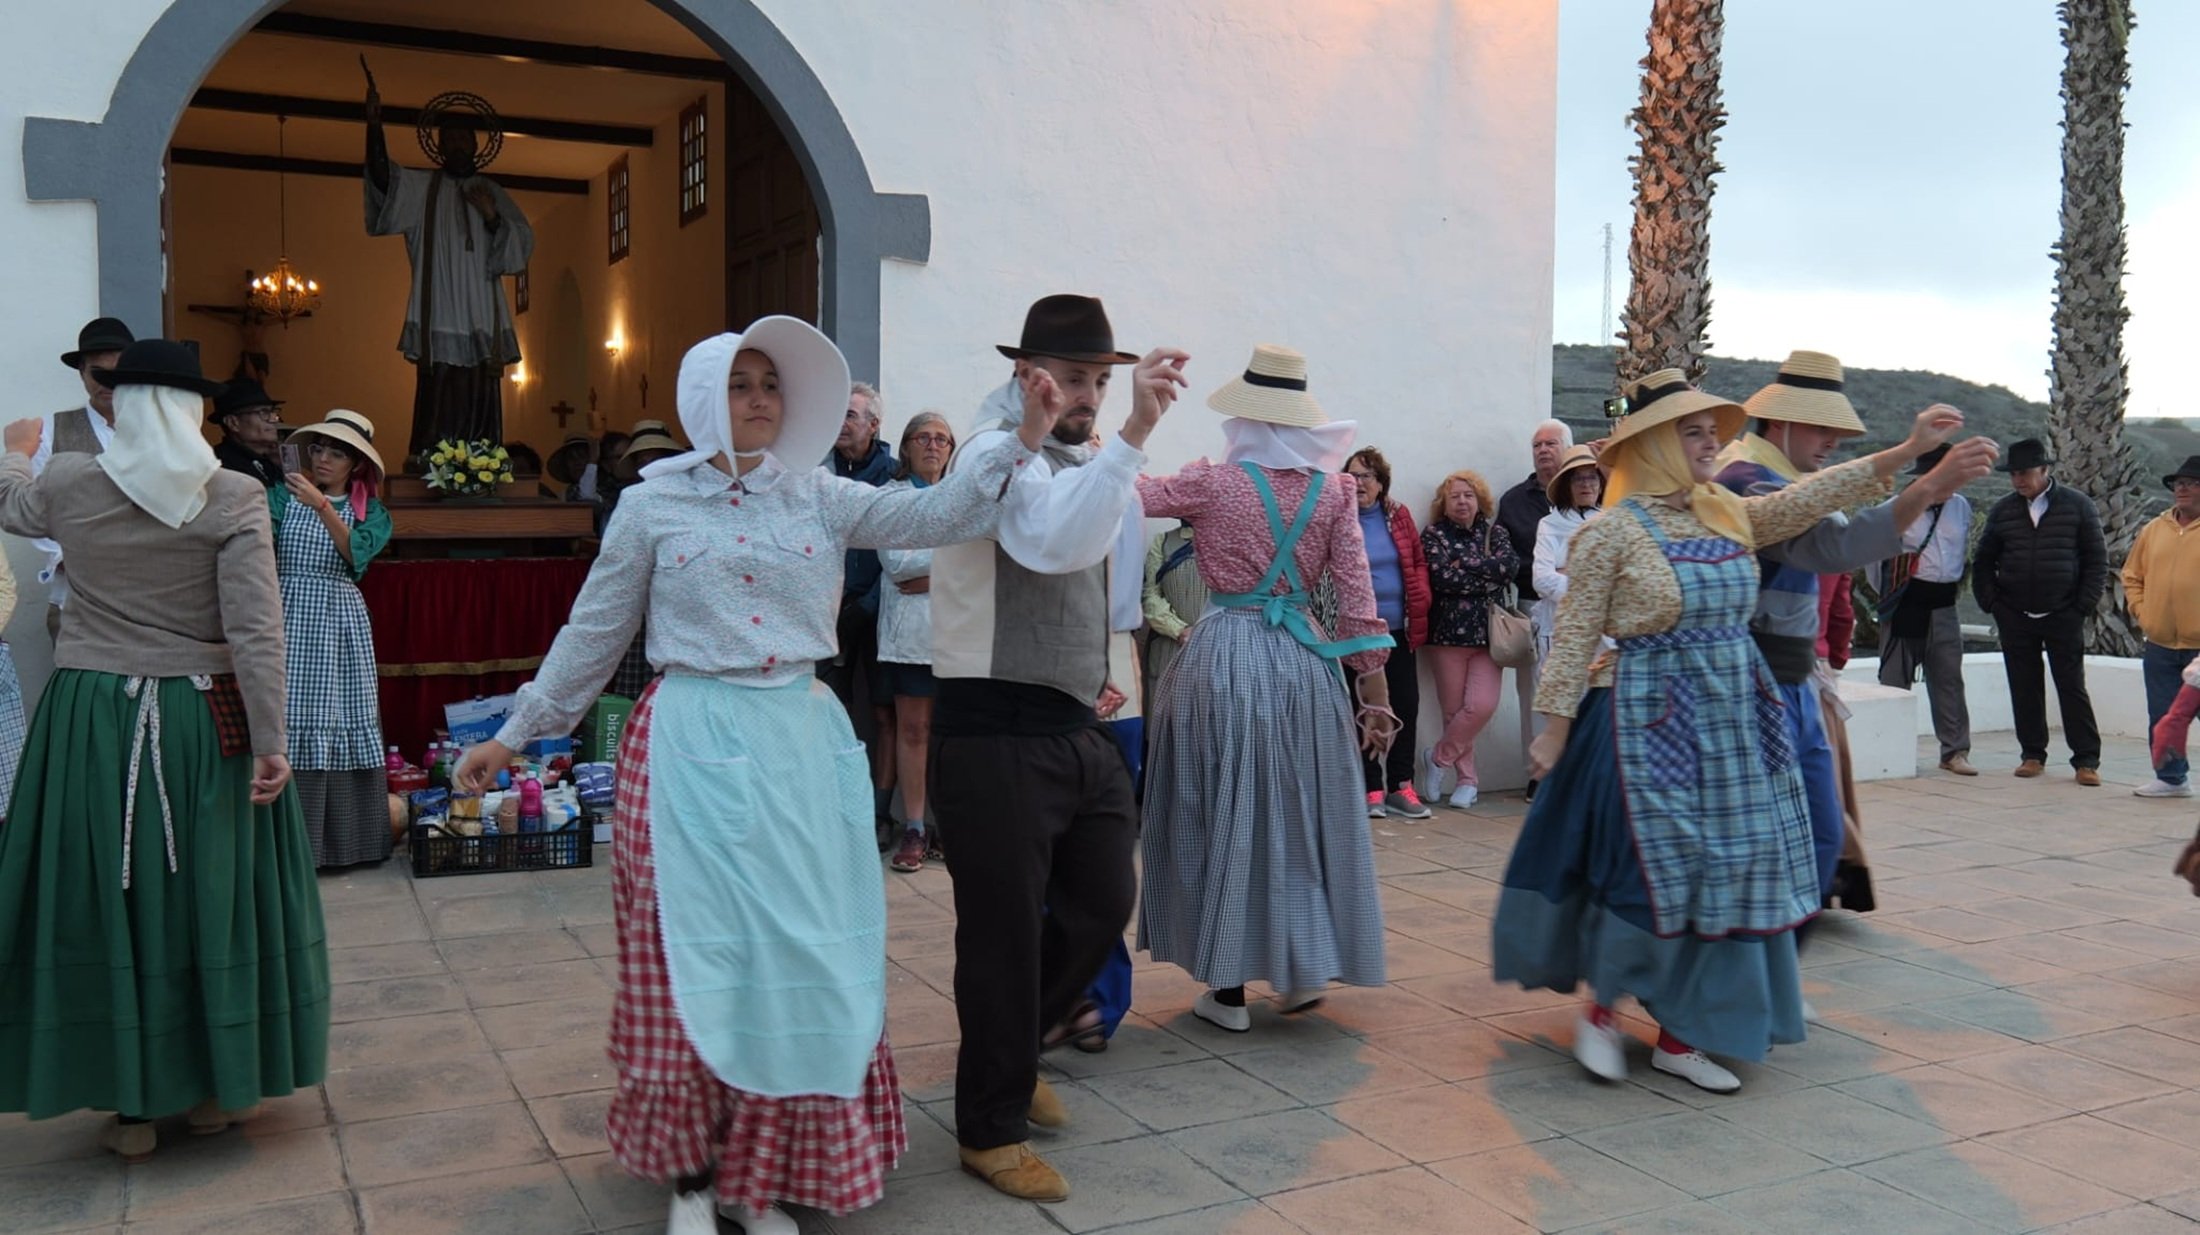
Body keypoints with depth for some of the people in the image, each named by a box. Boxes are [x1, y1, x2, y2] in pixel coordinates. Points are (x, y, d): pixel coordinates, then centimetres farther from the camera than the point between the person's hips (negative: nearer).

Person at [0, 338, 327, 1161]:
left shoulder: (67, 485, -1)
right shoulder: (233, 498, -10)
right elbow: (255, 631, -15)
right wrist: (271, 740, -12)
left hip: (92, 716, 2)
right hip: (202, 721, -2)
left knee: (106, 895, 10)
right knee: (212, 890, 11)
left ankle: (130, 1107, 19)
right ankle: (217, 1087, 24)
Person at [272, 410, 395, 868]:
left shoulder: (370, 511, 9)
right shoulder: (283, 495, 7)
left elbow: (356, 553, -11)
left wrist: (321, 505, -21)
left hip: (341, 623, 1)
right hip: (289, 618, -1)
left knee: (341, 725, 0)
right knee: (287, 726, -6)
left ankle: (345, 837, 9)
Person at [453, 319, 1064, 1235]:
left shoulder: (816, 497, 6)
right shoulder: (654, 504, 2)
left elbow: (932, 515, -5)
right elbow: (592, 634, 8)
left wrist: (1020, 441, -17)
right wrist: (515, 733, 10)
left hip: (802, 745, 3)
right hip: (694, 747, -2)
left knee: (804, 957, 6)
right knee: (698, 958, 2)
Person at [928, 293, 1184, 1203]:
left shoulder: (1072, 459, 15)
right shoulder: (997, 454, -13)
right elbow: (1057, 541, -33)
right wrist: (1133, 435, -40)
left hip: (1073, 727, 9)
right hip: (995, 732, -9)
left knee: (1103, 904, 17)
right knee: (1004, 931, 2)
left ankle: (1010, 1056, 40)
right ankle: (990, 1130, 21)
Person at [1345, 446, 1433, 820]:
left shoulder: (1399, 515, 6)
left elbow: (1418, 563, 11)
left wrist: (1419, 608, -1)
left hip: (1399, 630, 4)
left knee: (1406, 705, 6)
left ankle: (1401, 786, 17)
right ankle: (1372, 789, 12)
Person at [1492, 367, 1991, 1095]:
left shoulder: (1726, 513, 10)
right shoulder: (1613, 531, -9)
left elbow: (1806, 500, 7)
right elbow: (1576, 636, -9)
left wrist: (1905, 453, 0)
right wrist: (1554, 729, -11)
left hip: (1733, 721, 7)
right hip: (1654, 722, -7)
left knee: (1724, 872, 8)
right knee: (1655, 870, -7)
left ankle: (1678, 1036, 19)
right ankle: (1601, 1009, 16)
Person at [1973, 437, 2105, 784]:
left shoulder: (2077, 505, 0)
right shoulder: (2002, 511, 6)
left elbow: (2097, 559, 2)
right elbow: (1983, 562, 13)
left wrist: (2084, 606, -5)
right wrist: (1991, 603, 2)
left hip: (2064, 616, -2)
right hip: (2015, 618, 2)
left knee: (2072, 688, 0)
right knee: (2024, 688, 6)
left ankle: (2087, 760, 4)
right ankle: (2032, 755, 16)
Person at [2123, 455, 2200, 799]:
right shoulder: (2154, 529, 10)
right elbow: (2132, 575, 17)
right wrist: (2141, 611, 4)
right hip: (2160, 645, 5)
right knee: (2163, 718, 11)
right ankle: (2170, 778, 23)